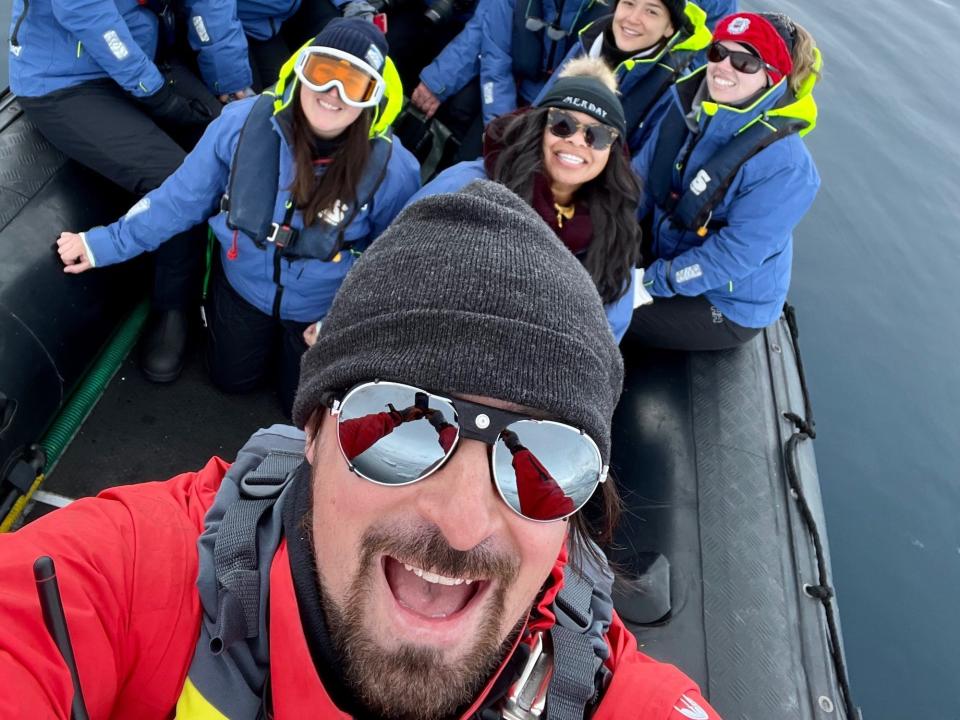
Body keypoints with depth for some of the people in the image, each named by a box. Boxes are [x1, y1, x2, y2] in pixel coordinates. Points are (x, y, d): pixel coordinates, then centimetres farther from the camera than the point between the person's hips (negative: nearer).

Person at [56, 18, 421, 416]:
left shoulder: (392, 169, -29)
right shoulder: (244, 122, -24)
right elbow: (182, 197, -10)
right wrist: (106, 243, -6)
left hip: (322, 308, -1)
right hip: (243, 285, 2)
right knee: (232, 380, 22)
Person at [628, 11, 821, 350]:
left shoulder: (784, 166, -28)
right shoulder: (689, 109, -8)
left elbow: (734, 254, -28)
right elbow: (642, 177, -1)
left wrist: (648, 283, -27)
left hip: (727, 306, -6)